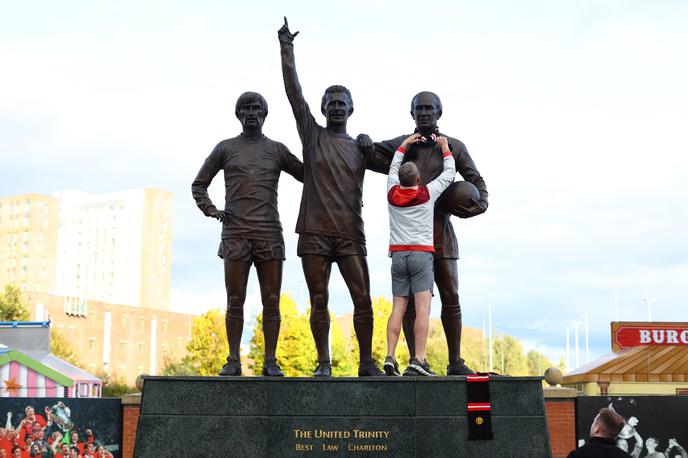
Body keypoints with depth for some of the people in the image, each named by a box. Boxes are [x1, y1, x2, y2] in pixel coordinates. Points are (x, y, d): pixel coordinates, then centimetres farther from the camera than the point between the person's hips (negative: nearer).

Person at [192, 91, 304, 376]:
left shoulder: (277, 150, 14)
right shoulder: (225, 148, 12)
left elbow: (308, 176, 20)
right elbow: (199, 185, 18)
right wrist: (210, 211, 1)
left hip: (270, 235, 1)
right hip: (235, 235, -1)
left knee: (271, 301, -1)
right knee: (235, 301, -1)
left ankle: (270, 362, 4)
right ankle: (233, 361, 5)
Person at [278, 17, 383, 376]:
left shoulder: (360, 147, 14)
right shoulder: (312, 134, 9)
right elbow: (294, 92, 2)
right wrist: (286, 51, -3)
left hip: (350, 233, 1)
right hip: (315, 231, -1)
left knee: (362, 298, -4)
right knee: (319, 300, 1)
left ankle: (366, 362, 5)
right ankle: (323, 363, 9)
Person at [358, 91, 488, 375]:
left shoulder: (453, 147, 5)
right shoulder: (400, 145, 8)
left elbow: (476, 180, 9)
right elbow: (368, 154, 17)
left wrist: (480, 202, -12)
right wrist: (364, 139, -7)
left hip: (440, 229, 0)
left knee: (450, 297, -2)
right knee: (409, 298, -2)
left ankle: (455, 363, 5)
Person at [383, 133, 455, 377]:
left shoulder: (392, 193, 7)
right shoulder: (427, 193, 0)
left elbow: (393, 168, 27)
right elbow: (449, 173, 14)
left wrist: (404, 144, 36)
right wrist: (445, 148, 25)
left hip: (398, 254, 4)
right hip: (421, 253, -4)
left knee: (398, 307, 3)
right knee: (423, 307, -9)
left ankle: (390, 356, -6)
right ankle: (419, 359, -16)